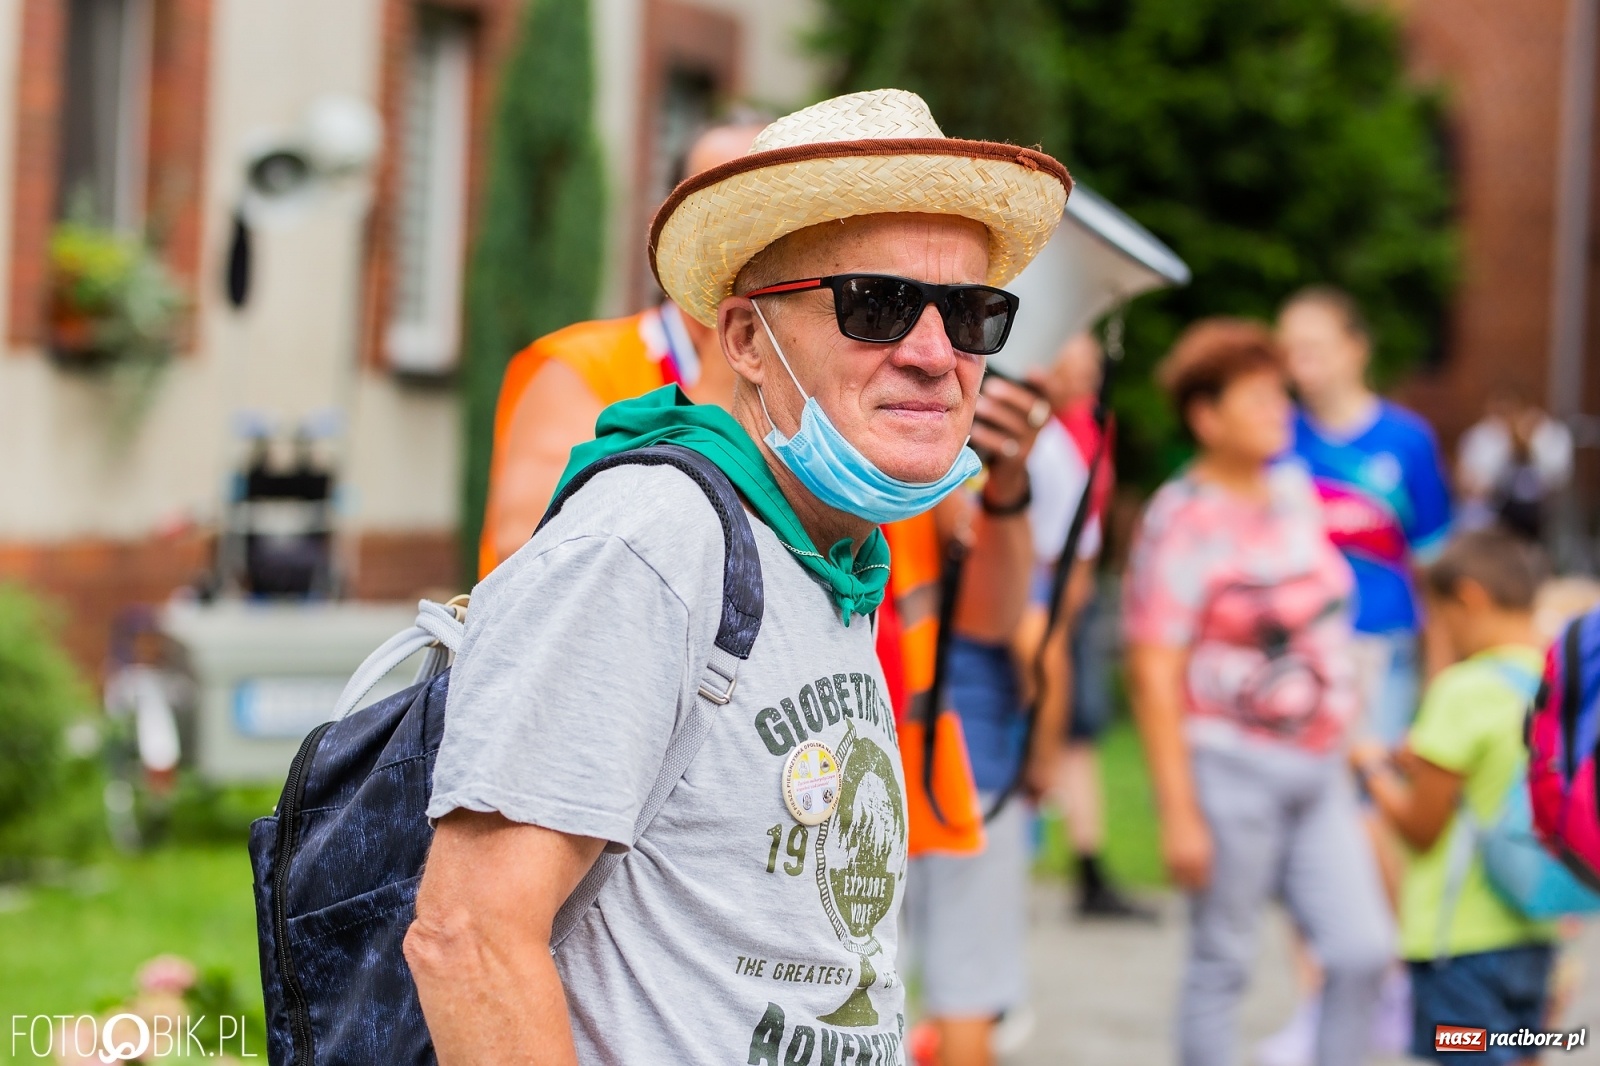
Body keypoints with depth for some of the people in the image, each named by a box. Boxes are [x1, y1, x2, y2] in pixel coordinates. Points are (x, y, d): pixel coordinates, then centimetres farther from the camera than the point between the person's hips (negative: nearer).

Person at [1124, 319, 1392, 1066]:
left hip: (1317, 762, 7)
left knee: (1364, 950, 3)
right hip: (1232, 764, -7)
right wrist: (1178, 813, -17)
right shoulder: (1183, 522, -13)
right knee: (1222, 963, 2)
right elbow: (1154, 675, -15)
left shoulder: (1292, 490, 9)